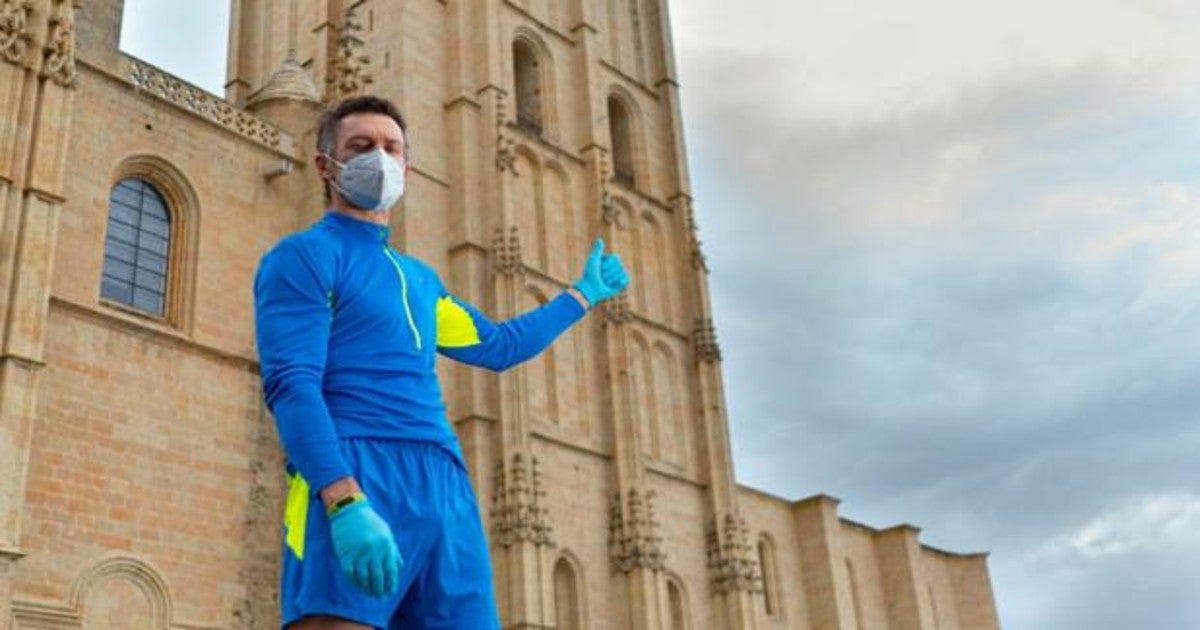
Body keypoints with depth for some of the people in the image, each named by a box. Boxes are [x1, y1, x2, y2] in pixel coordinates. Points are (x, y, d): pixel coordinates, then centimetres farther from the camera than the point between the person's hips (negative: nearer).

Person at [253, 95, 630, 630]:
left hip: (446, 489, 7)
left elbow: (497, 345, 41)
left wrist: (584, 294, 48)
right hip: (348, 481, -7)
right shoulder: (303, 256, 4)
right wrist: (346, 502, -24)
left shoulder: (420, 278, 28)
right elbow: (290, 384, -10)